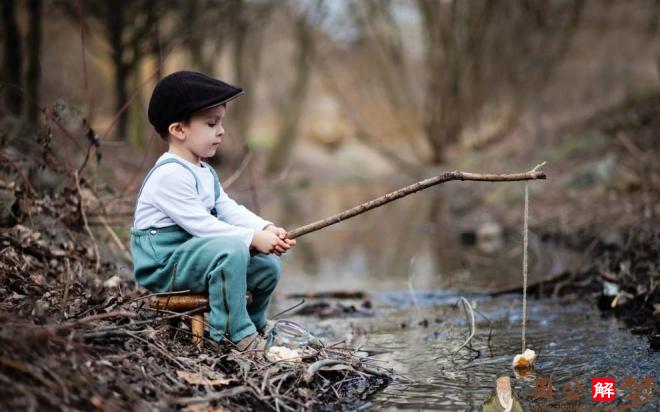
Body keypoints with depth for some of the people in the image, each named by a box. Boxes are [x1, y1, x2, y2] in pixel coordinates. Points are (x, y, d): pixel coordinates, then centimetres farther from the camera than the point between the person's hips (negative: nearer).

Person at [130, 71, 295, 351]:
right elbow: (200, 224, -25)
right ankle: (235, 334, -23)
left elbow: (230, 210, 7)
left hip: (192, 253, 10)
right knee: (232, 251, -33)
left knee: (268, 265, 5)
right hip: (162, 265, -10)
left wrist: (266, 229, -10)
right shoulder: (170, 174, -20)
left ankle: (254, 327, 27)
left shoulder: (204, 172, 15)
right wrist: (253, 238, -26)